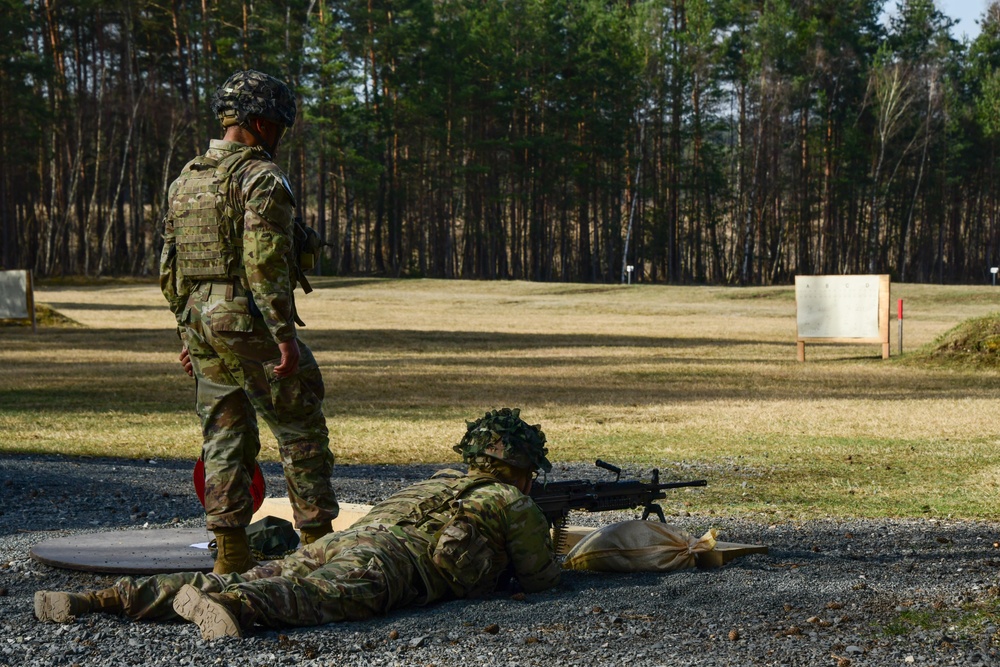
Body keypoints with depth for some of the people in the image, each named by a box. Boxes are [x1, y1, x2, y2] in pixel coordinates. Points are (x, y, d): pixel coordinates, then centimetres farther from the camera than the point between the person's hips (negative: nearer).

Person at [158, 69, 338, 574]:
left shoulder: (186, 179, 14)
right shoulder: (260, 177, -12)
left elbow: (169, 266, 17)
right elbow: (264, 263, -20)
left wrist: (187, 333, 22)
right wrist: (286, 336, -18)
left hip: (201, 323, 8)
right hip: (248, 323, -8)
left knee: (224, 437, 11)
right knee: (301, 434, 2)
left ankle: (230, 553, 11)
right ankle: (318, 543, 5)